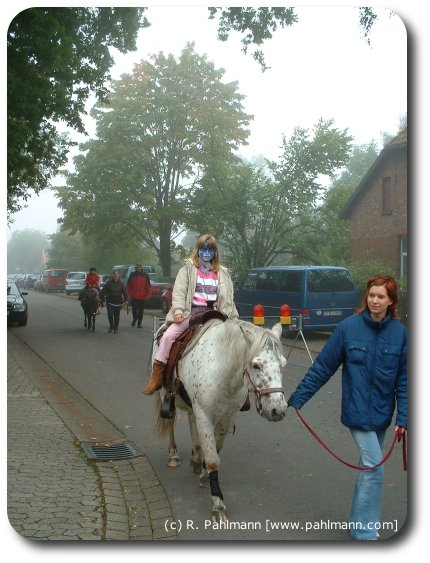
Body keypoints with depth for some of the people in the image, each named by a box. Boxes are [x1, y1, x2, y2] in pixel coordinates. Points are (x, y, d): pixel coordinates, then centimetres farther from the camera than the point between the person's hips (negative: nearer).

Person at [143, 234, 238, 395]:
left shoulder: (221, 273, 15)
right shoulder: (188, 268, 6)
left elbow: (227, 298, 15)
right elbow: (179, 292, -2)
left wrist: (231, 317, 3)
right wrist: (178, 311, -16)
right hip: (191, 312, -3)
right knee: (168, 335, -21)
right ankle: (157, 375, -13)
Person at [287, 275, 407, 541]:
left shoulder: (399, 332, -5)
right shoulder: (348, 327, -12)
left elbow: (404, 378, 0)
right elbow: (322, 367, -7)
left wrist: (403, 417, -5)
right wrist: (297, 398, -6)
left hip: (383, 414, 4)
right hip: (358, 411, -3)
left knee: (368, 466, 16)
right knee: (374, 468, -6)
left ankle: (359, 522, 34)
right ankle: (366, 531, 9)